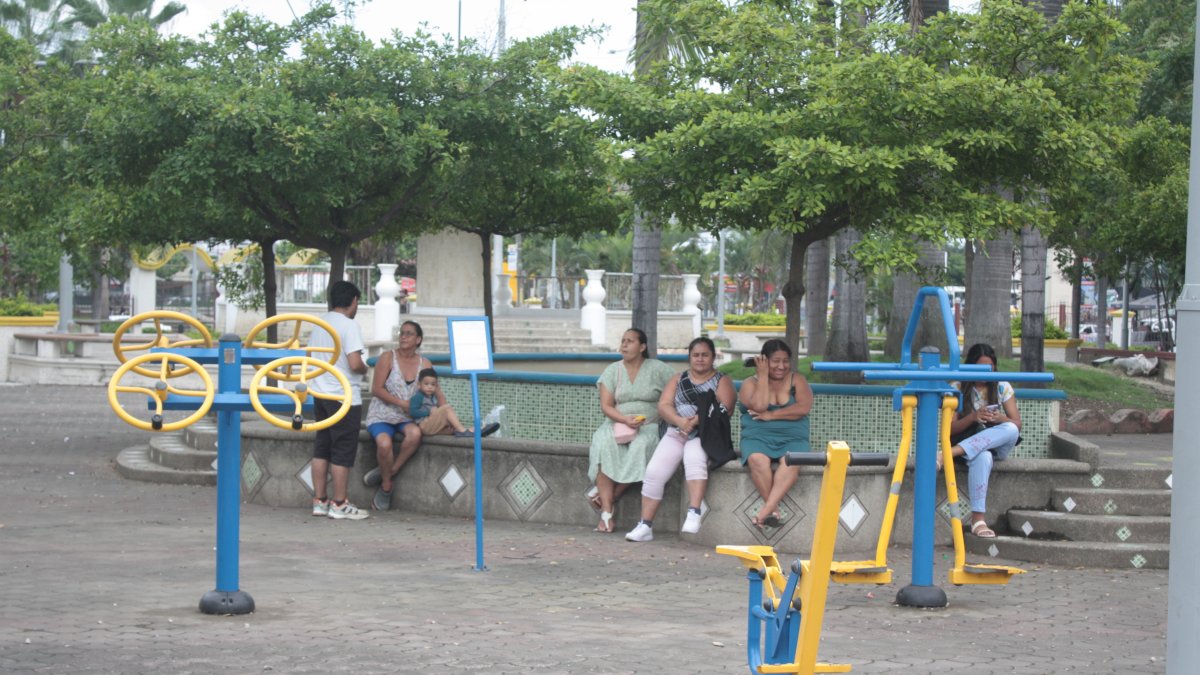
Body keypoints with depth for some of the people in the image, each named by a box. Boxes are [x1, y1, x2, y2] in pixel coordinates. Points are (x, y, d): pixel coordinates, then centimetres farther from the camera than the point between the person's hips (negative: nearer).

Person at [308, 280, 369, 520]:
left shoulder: (319, 323, 9)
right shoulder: (349, 326, -15)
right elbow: (355, 363, -22)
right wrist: (365, 369, -2)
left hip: (319, 393, 8)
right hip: (344, 396, -8)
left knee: (321, 448, 12)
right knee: (343, 451, -1)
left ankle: (320, 501, 14)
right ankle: (339, 505, 2)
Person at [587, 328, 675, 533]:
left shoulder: (658, 369, 6)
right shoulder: (612, 371, 10)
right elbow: (606, 405, 1)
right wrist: (625, 420, -17)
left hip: (649, 426, -1)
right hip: (616, 424, 1)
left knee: (641, 447, -37)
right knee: (604, 446, -33)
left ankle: (606, 496, -26)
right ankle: (606, 513, -35)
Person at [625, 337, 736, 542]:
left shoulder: (722, 382, 8)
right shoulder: (678, 380, 19)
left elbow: (723, 410, -8)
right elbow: (663, 406, 5)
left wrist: (696, 421, -23)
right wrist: (679, 421, -16)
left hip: (705, 435, -4)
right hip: (676, 433, 4)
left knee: (695, 458, -37)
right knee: (654, 471, -16)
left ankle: (694, 513, -46)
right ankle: (645, 525, -13)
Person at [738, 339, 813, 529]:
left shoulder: (797, 380, 10)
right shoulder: (751, 383, 6)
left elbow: (804, 408, -7)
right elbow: (759, 406, -14)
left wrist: (771, 415, -11)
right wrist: (763, 376, -7)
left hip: (792, 438, 0)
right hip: (758, 437, 0)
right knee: (757, 459, -36)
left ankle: (766, 510, -41)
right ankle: (774, 509, -29)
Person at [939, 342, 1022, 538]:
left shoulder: (1003, 388, 5)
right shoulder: (958, 389, 0)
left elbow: (1017, 425, 0)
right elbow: (950, 429, -4)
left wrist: (1000, 419, -23)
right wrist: (973, 417, -23)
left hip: (998, 445, 2)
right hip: (968, 445, -2)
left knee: (1010, 430, -35)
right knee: (983, 457, -41)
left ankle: (947, 454, -43)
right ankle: (978, 519, -48)